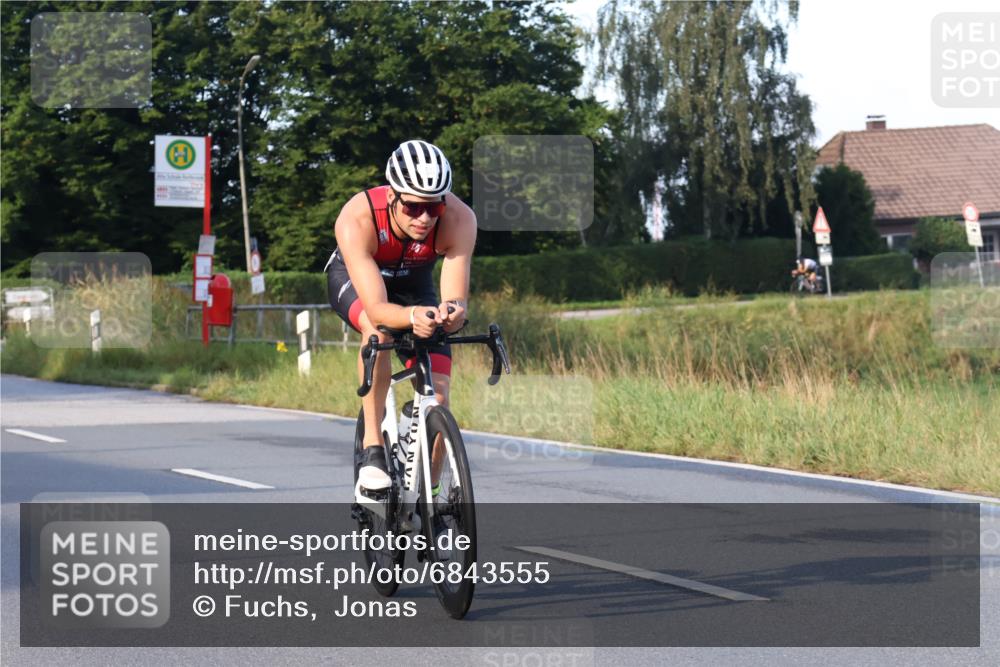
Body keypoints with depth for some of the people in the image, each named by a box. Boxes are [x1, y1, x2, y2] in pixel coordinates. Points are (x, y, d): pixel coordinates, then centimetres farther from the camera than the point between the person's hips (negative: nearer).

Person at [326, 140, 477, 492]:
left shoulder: (459, 219, -35)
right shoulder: (357, 219, -40)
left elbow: (456, 297, -39)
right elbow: (376, 308, -46)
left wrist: (452, 312, -62)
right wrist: (413, 316, -66)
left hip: (413, 283, 3)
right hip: (353, 278, -2)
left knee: (437, 397, -11)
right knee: (379, 329, -38)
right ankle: (373, 446, -26)